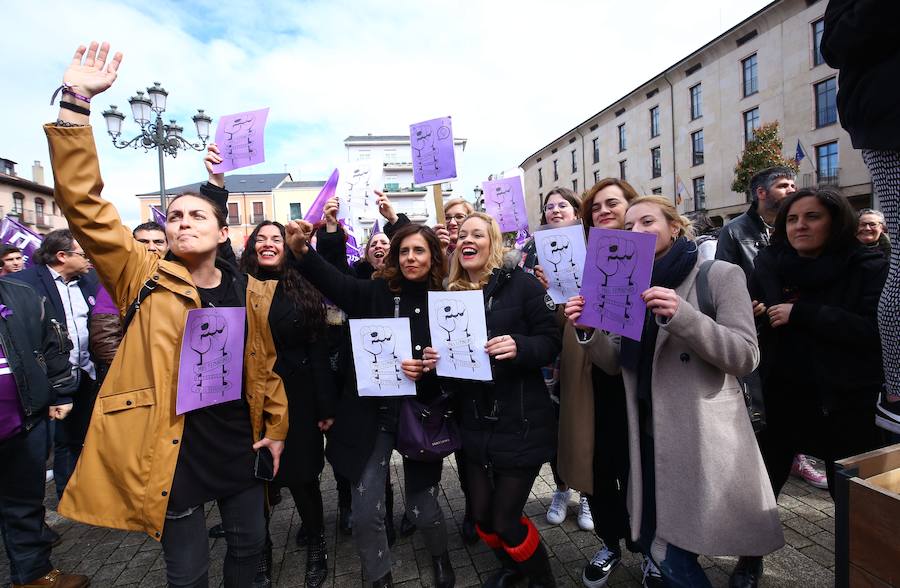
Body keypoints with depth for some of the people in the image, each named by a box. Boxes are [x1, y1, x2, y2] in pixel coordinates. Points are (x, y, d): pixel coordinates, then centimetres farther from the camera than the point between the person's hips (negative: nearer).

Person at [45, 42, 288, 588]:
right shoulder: (144, 278, -6)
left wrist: (277, 428, 8)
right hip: (170, 454, -1)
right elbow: (84, 204, -15)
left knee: (250, 544, 21)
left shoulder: (253, 292, -1)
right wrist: (76, 102, -21)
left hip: (241, 445, 2)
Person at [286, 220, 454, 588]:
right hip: (372, 413, 1)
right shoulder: (376, 292, -1)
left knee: (423, 506, 12)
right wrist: (301, 250, -31)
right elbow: (331, 279, -14)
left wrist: (427, 370, -20)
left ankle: (440, 557, 46)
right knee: (366, 511, 5)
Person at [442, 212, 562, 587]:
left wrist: (518, 347, -29)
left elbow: (552, 341, -10)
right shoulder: (451, 292, 7)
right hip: (475, 423, 5)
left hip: (520, 422, -5)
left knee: (504, 520, 3)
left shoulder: (520, 283, -8)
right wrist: (435, 359, -7)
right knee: (482, 516, 15)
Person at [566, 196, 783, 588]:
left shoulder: (720, 275, -5)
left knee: (671, 552, 1)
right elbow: (616, 364, 7)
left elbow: (745, 358, -14)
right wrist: (590, 330, -12)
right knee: (651, 538, 13)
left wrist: (682, 316, -28)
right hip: (651, 434, 5)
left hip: (703, 436, -4)